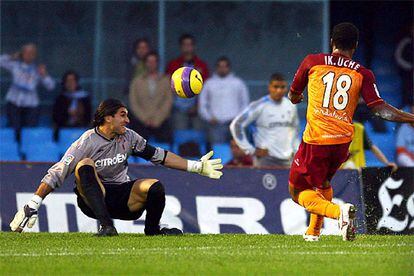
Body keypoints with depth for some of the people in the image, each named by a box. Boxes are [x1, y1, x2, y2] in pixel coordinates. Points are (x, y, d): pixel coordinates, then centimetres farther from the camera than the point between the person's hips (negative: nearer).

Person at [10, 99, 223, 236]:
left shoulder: (128, 137, 3)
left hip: (123, 198, 4)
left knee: (155, 186, -24)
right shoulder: (86, 142, -12)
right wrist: (32, 206, -20)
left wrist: (196, 167, 9)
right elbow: (56, 174, -14)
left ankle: (152, 229, 6)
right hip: (92, 198, -4)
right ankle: (106, 225, -41)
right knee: (85, 165, -32)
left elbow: (159, 156, 11)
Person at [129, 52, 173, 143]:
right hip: (141, 123, 0)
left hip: (161, 123, 0)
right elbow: (133, 103, 7)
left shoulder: (166, 80, 11)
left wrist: (156, 120, -6)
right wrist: (145, 119, -6)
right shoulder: (137, 81, 13)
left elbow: (168, 102, 4)